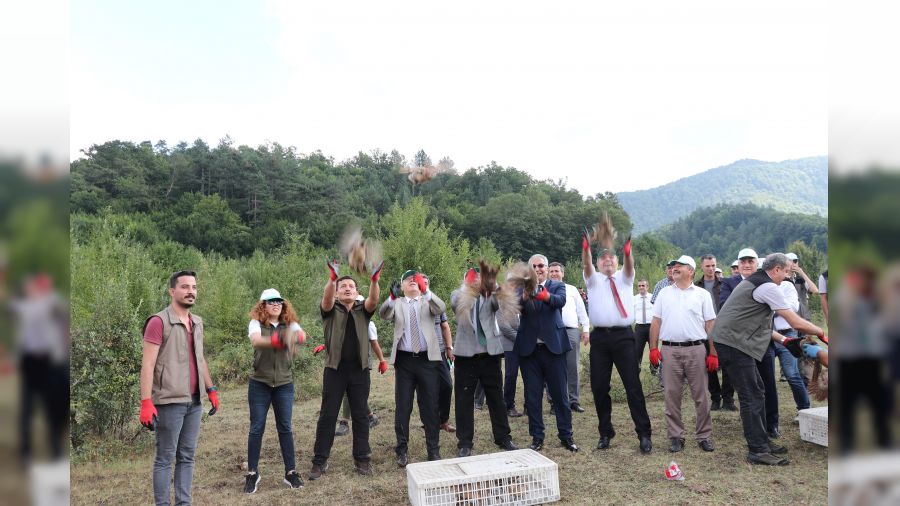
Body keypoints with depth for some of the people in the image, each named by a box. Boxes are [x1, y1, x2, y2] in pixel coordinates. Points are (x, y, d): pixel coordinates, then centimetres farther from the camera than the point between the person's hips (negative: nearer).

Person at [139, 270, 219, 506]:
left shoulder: (197, 322, 12)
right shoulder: (159, 322, -10)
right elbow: (147, 365, -14)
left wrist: (211, 389, 18)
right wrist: (146, 403, -19)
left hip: (194, 401, 7)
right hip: (170, 402, -6)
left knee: (187, 457, 11)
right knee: (165, 458, 3)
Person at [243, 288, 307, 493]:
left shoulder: (290, 324, 1)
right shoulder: (256, 323, -5)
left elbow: (301, 334, -21)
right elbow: (255, 339, -28)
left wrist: (296, 336, -47)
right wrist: (273, 341, -50)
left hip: (284, 384, 2)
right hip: (259, 384, -1)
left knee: (285, 428, 5)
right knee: (257, 428, 4)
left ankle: (290, 472, 15)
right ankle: (252, 473, 18)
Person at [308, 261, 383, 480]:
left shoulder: (363, 310, 8)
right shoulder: (330, 310, 4)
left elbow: (373, 300, -13)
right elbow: (326, 298, -19)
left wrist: (374, 280, -33)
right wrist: (332, 278, -38)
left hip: (359, 369, 2)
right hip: (335, 368, -1)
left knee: (360, 415, 7)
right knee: (327, 415, 3)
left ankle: (362, 459, 17)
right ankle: (320, 461, 12)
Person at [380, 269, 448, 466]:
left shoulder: (428, 301, 8)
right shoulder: (396, 304, 7)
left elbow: (441, 308, -14)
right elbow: (384, 314, -14)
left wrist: (426, 290, -30)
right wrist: (391, 297, -34)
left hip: (427, 359, 0)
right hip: (404, 360, 0)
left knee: (430, 406, 5)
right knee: (403, 407, 5)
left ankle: (434, 450, 16)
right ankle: (402, 450, 17)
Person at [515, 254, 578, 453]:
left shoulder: (557, 286, 3)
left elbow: (560, 301, -19)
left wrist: (544, 295, -41)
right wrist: (525, 296, -37)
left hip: (553, 346, -1)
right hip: (529, 348, 1)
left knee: (560, 393, 6)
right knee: (532, 396, 7)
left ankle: (566, 436, 20)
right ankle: (537, 437, 19)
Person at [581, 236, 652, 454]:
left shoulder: (624, 278, 13)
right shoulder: (593, 279, 13)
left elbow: (630, 266, -9)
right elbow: (586, 265, -8)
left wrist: (627, 252, -32)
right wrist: (585, 248, -29)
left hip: (623, 336, -1)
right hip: (600, 337, 1)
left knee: (633, 385, -2)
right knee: (599, 387, 4)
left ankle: (644, 434, 5)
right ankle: (605, 433, 18)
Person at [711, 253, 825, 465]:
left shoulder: (753, 281, 20)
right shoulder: (769, 287, -12)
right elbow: (796, 323, -12)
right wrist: (821, 332, 3)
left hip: (730, 341, 10)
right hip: (734, 344, -10)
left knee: (757, 391, 16)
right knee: (751, 397, -7)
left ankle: (762, 441, 24)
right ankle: (757, 451, -2)